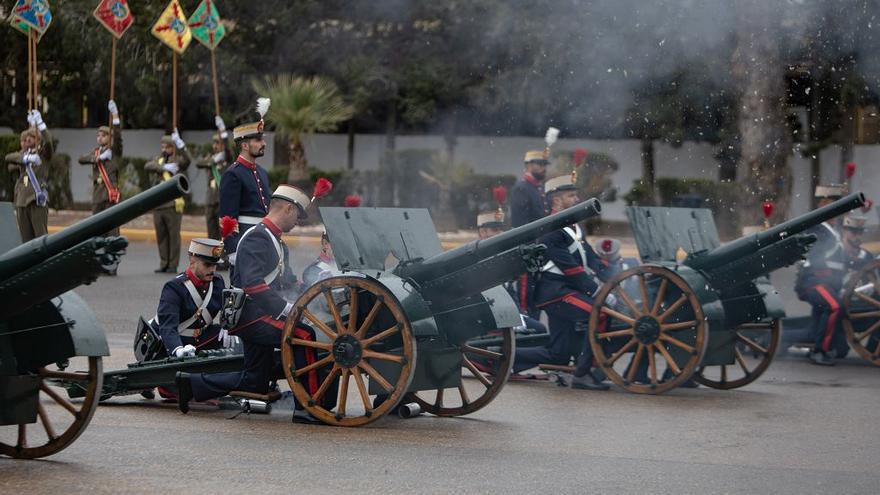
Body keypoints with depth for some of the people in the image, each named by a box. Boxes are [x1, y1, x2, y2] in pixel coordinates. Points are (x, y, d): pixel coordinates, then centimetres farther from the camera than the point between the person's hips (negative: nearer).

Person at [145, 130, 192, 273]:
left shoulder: (178, 161, 3)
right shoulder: (158, 160, 16)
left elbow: (188, 159, -20)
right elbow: (148, 166, -4)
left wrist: (179, 143, -31)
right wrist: (164, 167, -17)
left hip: (173, 204, -5)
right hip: (158, 205, 5)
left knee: (174, 235, -3)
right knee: (161, 236, 8)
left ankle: (173, 265, 1)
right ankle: (164, 264, 15)